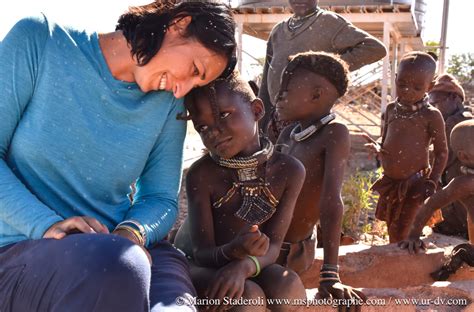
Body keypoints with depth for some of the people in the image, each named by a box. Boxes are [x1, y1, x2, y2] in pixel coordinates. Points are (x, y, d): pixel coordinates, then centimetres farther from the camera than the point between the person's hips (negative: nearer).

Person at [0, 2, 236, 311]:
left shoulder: (169, 104, 7)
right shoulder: (39, 39, -4)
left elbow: (162, 198, 9)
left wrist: (131, 233, -13)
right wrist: (47, 224, -21)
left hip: (123, 249, 2)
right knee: (117, 265, -38)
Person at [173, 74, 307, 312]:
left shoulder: (289, 171, -15)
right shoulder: (201, 175, -22)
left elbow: (272, 246, -16)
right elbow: (203, 253, -21)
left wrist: (244, 265, -38)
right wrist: (234, 251, -44)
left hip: (241, 266, 3)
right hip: (195, 266, -3)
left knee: (289, 286, -27)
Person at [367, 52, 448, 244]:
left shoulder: (431, 116, -11)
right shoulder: (391, 109, 5)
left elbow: (441, 152, -6)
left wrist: (432, 181, -13)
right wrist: (379, 150, -4)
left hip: (414, 184, -5)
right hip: (390, 183, 5)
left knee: (402, 234, -6)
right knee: (392, 231, 15)